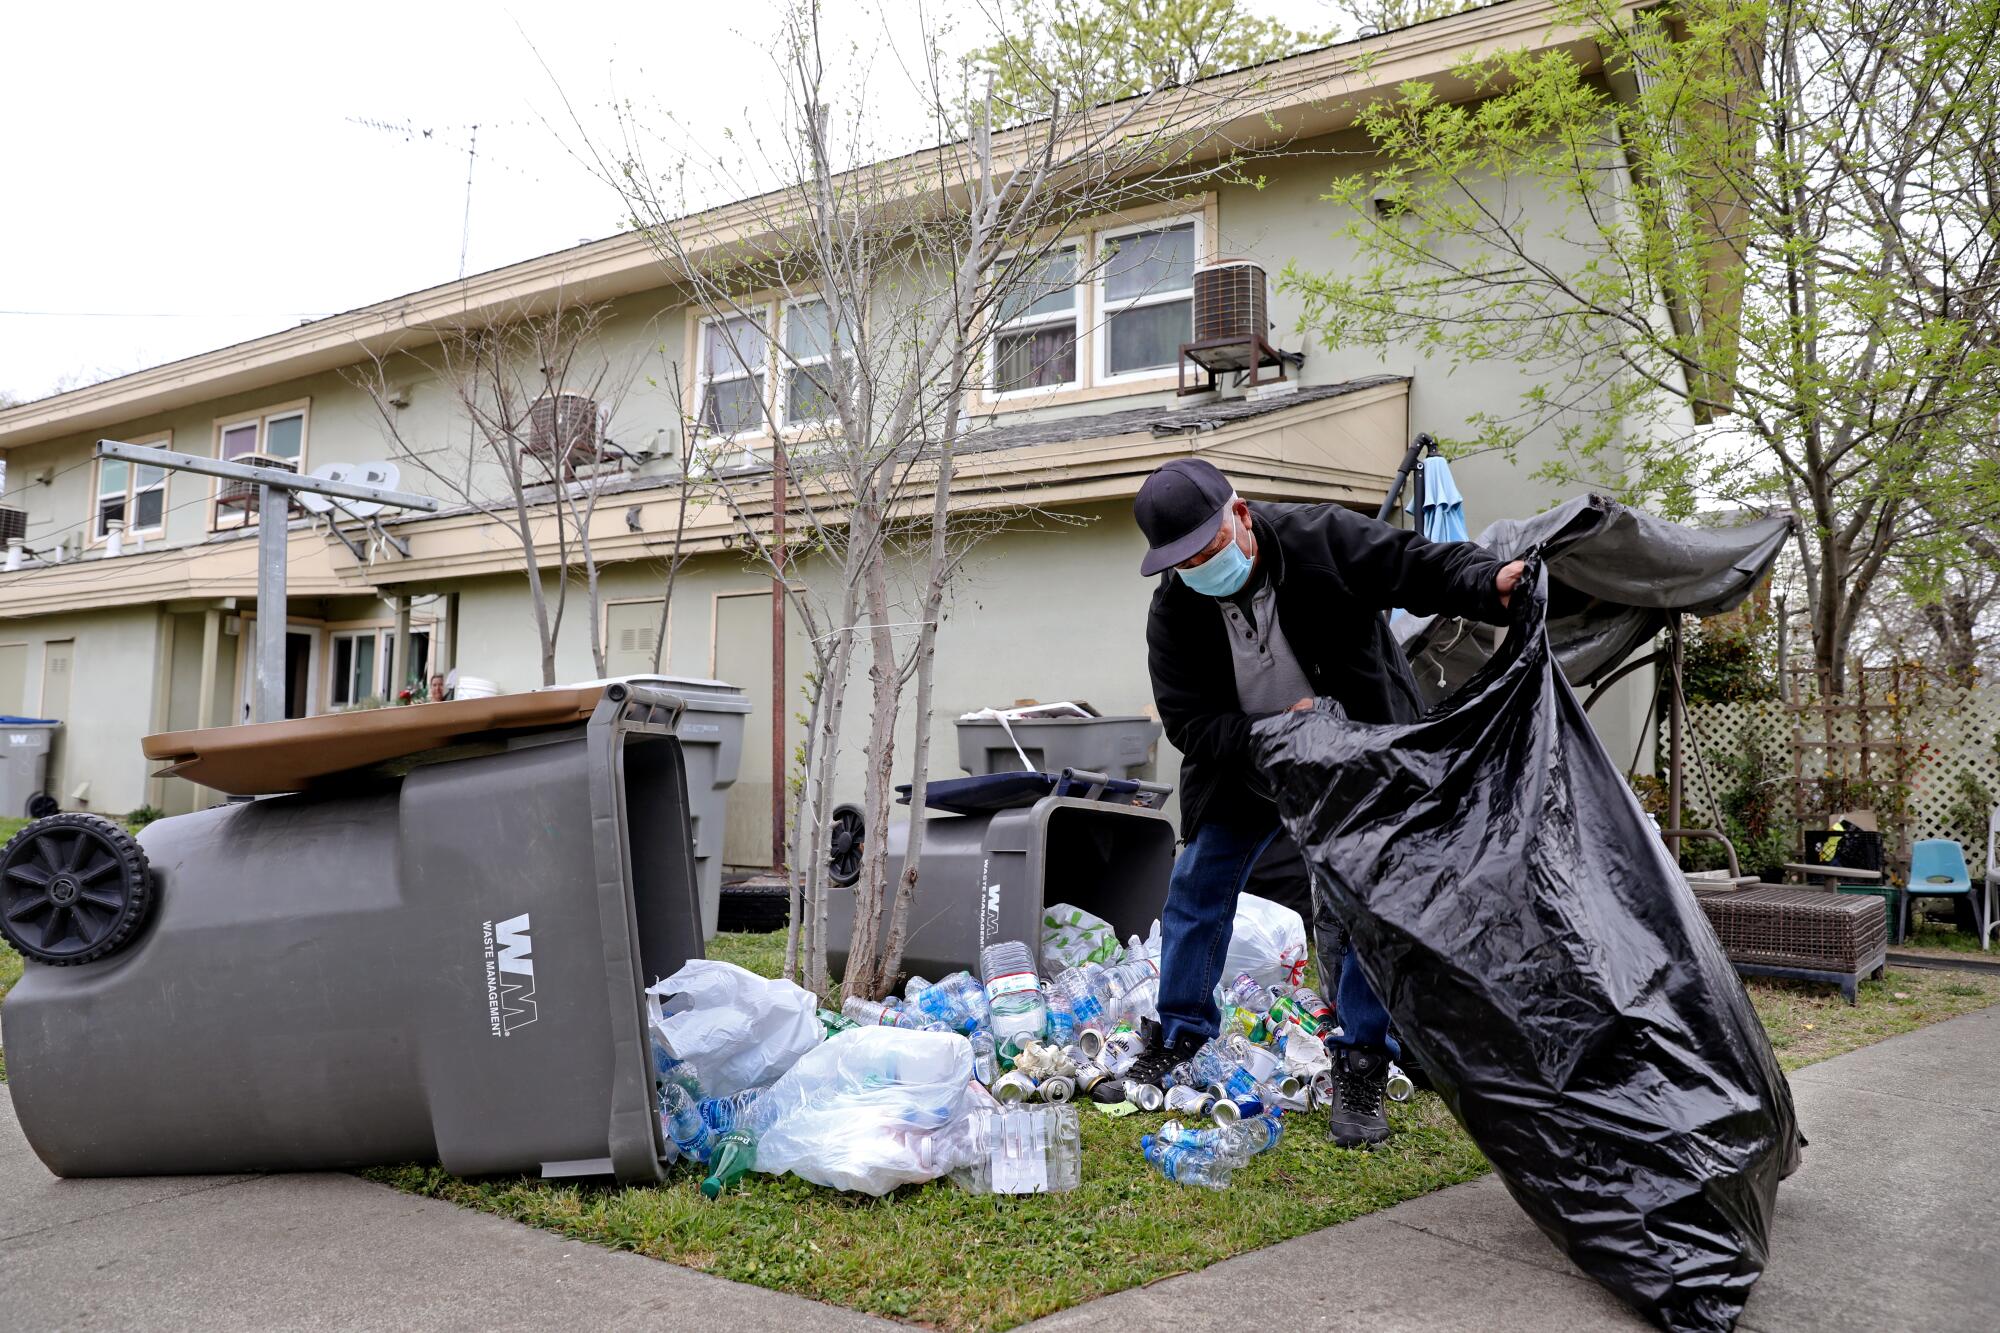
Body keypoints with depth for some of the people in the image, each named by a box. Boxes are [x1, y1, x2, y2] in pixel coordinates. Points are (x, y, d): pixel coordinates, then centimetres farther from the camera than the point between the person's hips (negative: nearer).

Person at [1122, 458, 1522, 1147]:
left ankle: (1360, 1069, 6)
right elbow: (1189, 724, -20)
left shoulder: (1324, 539, -24)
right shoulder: (1174, 612, -18)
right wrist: (1273, 730, -35)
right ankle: (1178, 1038, 25)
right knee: (1195, 892, 6)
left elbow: (1423, 567, -26)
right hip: (1243, 766, 3)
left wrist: (1491, 583, -47)